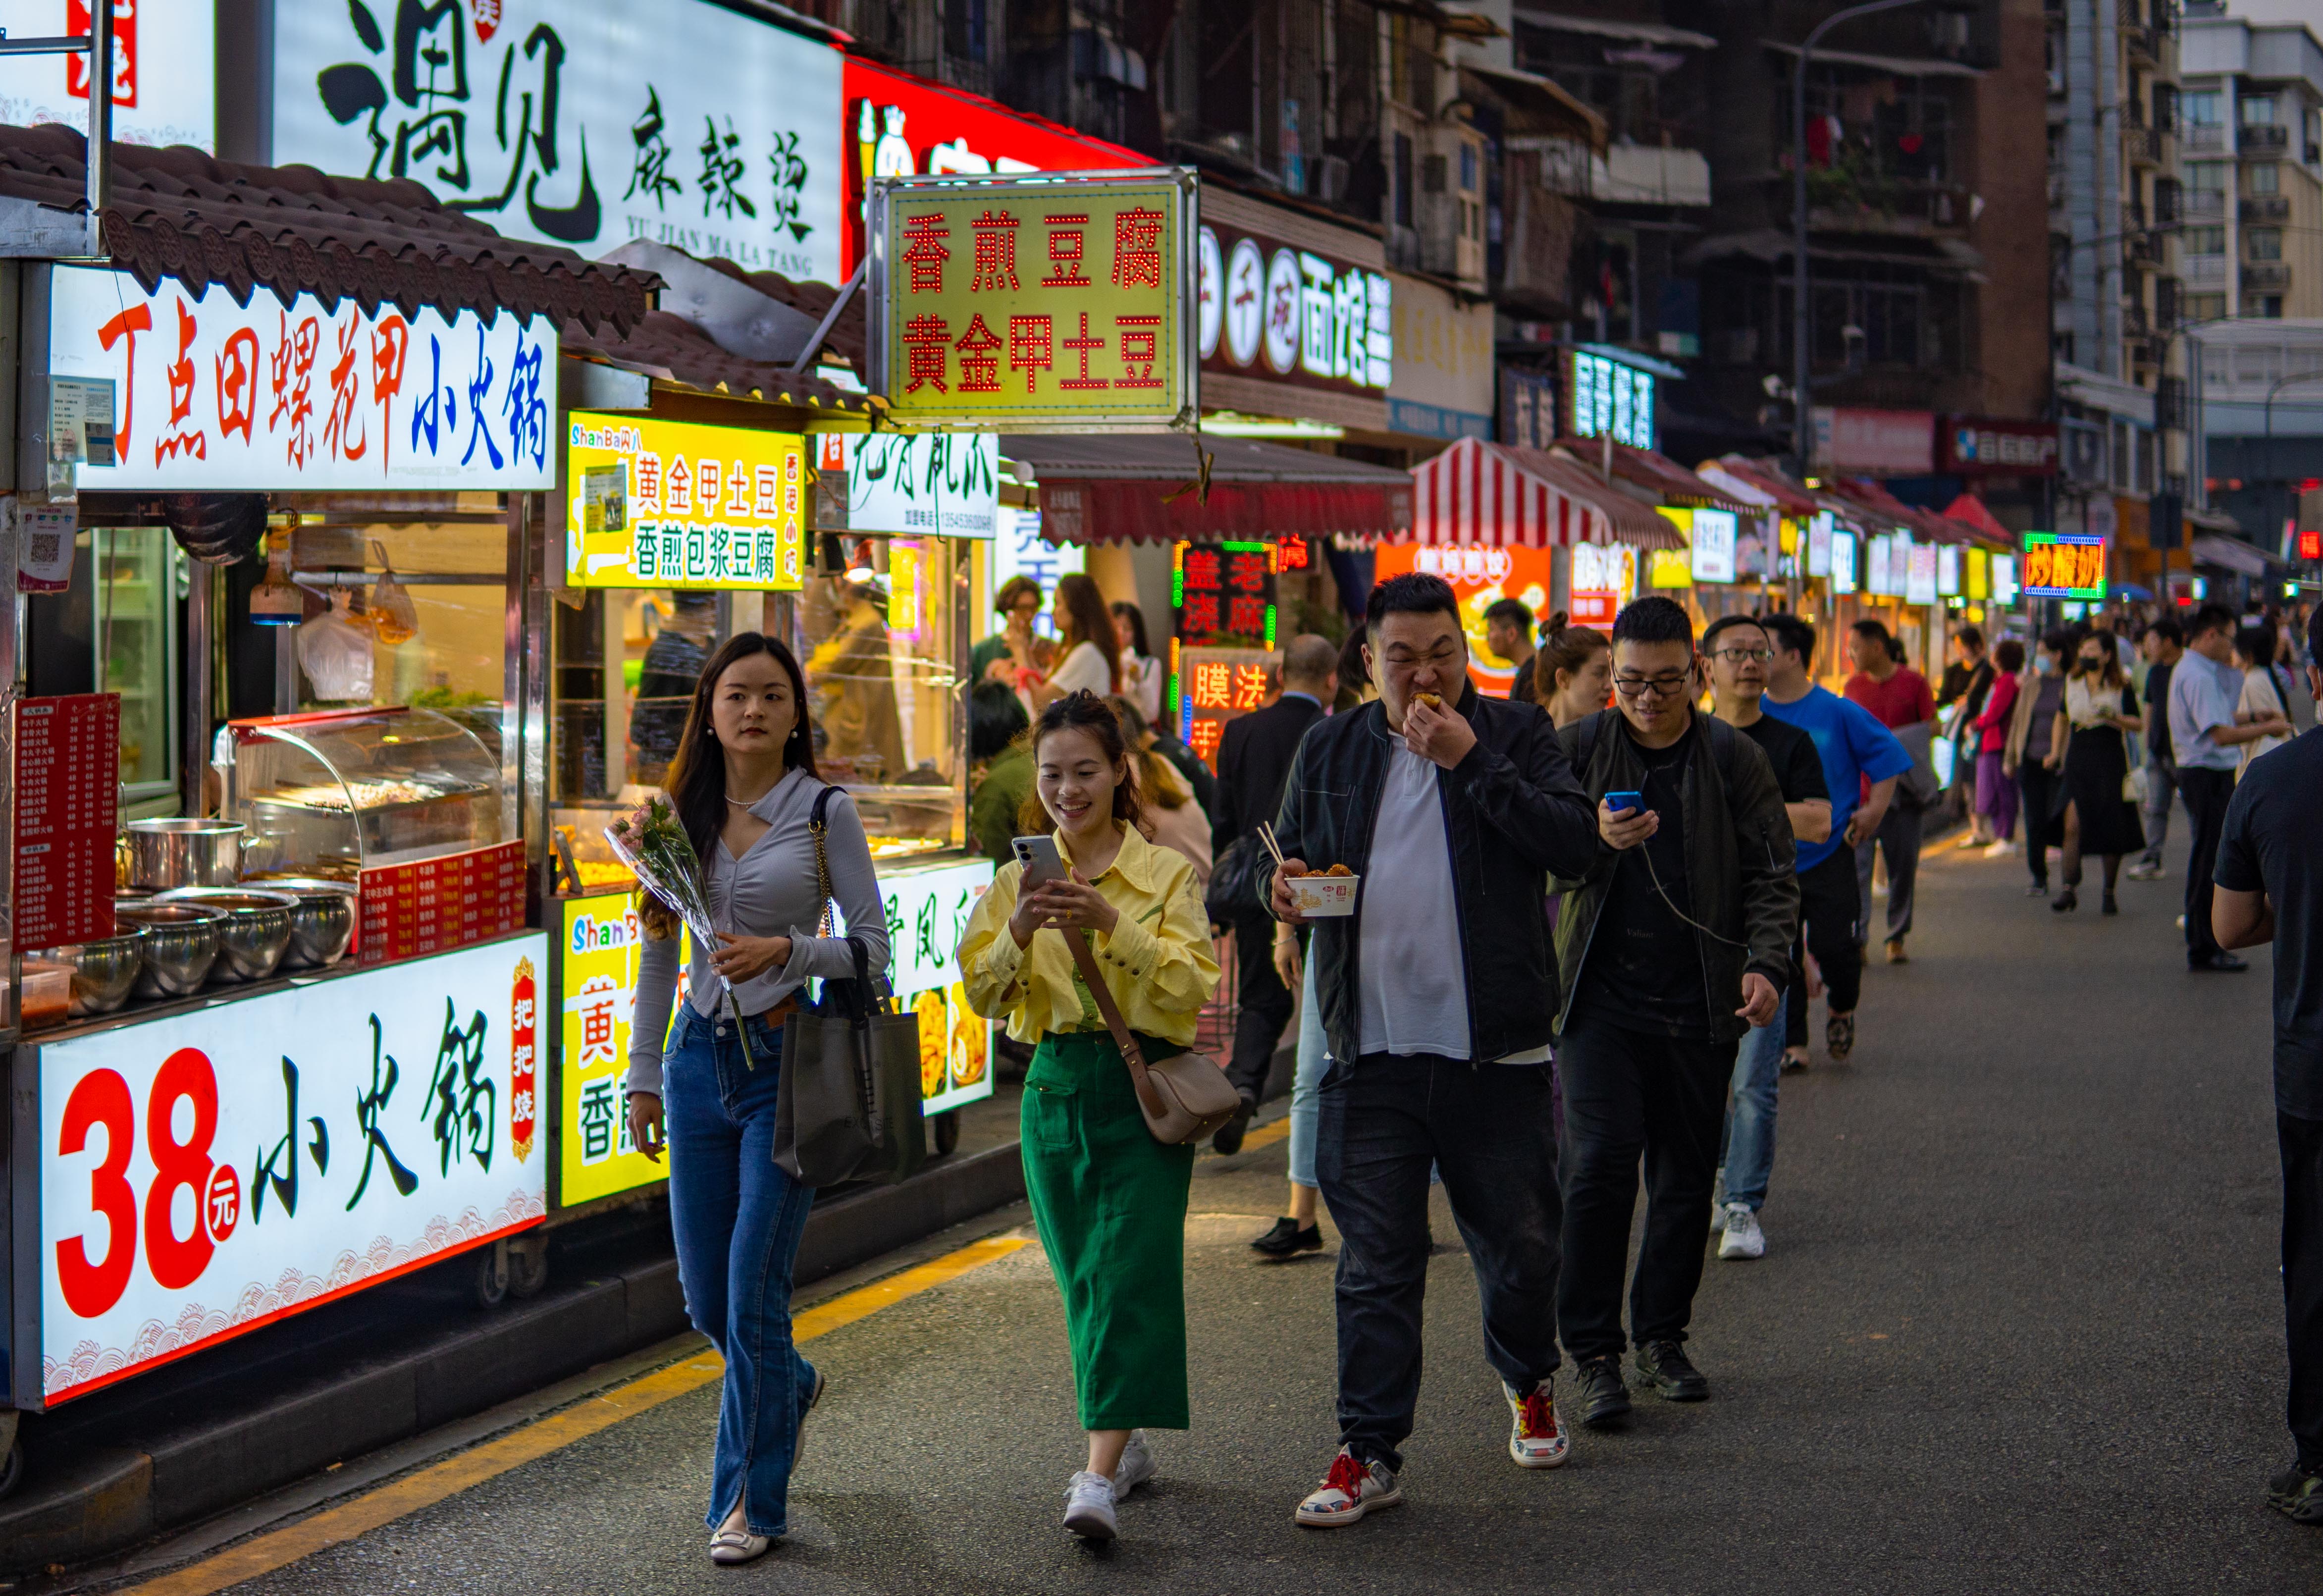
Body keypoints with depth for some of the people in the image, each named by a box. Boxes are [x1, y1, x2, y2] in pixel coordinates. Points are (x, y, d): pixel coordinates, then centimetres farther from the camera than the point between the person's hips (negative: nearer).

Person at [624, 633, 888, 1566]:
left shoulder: (825, 812, -3)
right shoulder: (682, 815, 8)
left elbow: (874, 946, -3)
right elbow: (659, 955, 14)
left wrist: (787, 951, -20)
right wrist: (644, 1076, 11)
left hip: (788, 1060, -4)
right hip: (703, 1057, 4)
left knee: (753, 1288, -7)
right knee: (705, 1296, 9)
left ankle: (752, 1500, 6)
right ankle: (790, 1388, 42)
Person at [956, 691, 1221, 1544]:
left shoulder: (1166, 874, 0)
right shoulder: (1018, 879, 8)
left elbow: (1194, 987, -10)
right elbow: (981, 994, 1)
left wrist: (1115, 925, -22)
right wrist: (1019, 933, -18)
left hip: (1143, 1089, -4)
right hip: (1057, 1089, 4)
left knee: (1127, 1274, -13)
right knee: (1084, 1280, 10)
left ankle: (1101, 1476, -19)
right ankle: (1127, 1443, 26)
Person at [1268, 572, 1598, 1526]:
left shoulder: (1516, 737, 2)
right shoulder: (1330, 751, 10)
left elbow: (1575, 847, -12)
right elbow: (1285, 859, 19)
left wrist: (1471, 761, -17)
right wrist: (1286, 890, -5)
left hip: (1496, 1053, -1)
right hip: (1371, 1055, 1)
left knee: (1519, 1249, 12)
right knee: (1376, 1265, 1)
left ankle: (1528, 1382, 39)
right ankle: (1368, 1453, 7)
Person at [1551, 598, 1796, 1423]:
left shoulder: (1733, 758, 4)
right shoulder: (1577, 749, 1)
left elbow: (1771, 874, 6)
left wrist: (1764, 962, -10)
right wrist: (1595, 839, -23)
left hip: (1700, 1005, 2)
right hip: (1602, 997, -2)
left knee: (1686, 1177, 8)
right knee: (1599, 1168, -12)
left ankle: (1663, 1336, 23)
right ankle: (1594, 1353, -6)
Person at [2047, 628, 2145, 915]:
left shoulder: (2121, 687, -1)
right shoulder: (2071, 684, 8)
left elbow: (2138, 724, 2)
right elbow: (2062, 719, 22)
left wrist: (2116, 719, -16)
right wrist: (2055, 752, 15)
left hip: (2111, 762, -2)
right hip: (2078, 761, 2)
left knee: (2111, 831, 4)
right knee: (2073, 824, -15)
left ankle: (2110, 894, 17)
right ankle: (2070, 889, -15)